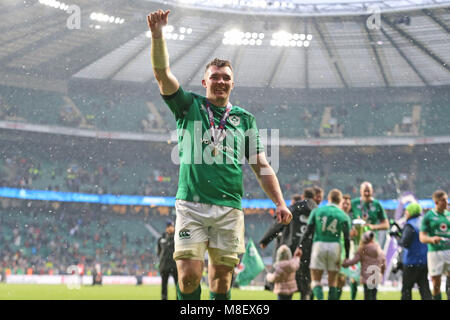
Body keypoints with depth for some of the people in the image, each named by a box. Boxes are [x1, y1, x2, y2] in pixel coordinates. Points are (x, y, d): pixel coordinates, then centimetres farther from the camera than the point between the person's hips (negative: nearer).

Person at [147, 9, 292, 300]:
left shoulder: (244, 118, 15)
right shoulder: (189, 106, 11)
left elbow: (261, 165, 14)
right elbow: (163, 72, -1)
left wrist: (280, 203, 4)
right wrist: (158, 34, -14)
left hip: (230, 208, 2)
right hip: (191, 205, -2)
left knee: (222, 276, 2)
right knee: (189, 274, -11)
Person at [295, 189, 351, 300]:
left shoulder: (317, 211, 6)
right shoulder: (344, 216, 6)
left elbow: (308, 230, 0)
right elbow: (347, 239, 3)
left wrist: (300, 246, 1)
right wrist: (347, 257, 8)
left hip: (319, 245, -1)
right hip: (335, 246, 1)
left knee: (316, 280, 2)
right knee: (332, 282, 9)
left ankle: (320, 298, -21)